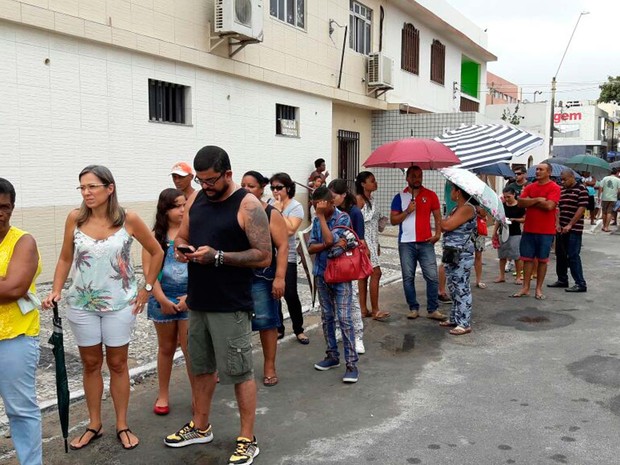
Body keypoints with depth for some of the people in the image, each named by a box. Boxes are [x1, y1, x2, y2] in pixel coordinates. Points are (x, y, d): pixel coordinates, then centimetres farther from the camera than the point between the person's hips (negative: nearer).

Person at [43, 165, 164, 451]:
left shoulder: (128, 220, -10)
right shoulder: (75, 218, -5)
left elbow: (156, 252, 1)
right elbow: (65, 259, 5)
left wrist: (147, 288, -1)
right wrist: (56, 290, -7)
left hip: (119, 303, -2)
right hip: (82, 303, 2)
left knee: (117, 364, 9)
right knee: (90, 364, 12)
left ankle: (122, 425, 22)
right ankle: (94, 425, 26)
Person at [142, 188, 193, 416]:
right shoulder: (154, 236, 1)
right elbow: (148, 269, -3)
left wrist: (191, 296, -12)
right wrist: (162, 299, -10)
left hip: (190, 298, -2)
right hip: (162, 298, 2)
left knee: (191, 349, -3)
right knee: (166, 348, 16)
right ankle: (163, 395, 30)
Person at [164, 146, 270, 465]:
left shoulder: (248, 205, -13)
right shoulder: (196, 199, 8)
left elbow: (263, 256, -16)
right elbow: (181, 236, 18)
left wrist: (218, 256, -23)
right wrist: (181, 248, -6)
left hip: (231, 306, -7)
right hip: (197, 301, 7)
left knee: (240, 372, 2)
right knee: (201, 366, 20)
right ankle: (200, 427, 38)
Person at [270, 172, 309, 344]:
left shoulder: (296, 206, -5)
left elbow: (290, 229, -20)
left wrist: (279, 210, -15)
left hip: (287, 257, -4)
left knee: (290, 294, -3)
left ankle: (298, 329, 13)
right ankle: (278, 328, 22)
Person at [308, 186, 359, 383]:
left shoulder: (343, 218, -9)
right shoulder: (317, 220, 7)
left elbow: (329, 239, -23)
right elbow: (311, 247, -1)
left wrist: (321, 215, -15)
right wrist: (329, 246, -18)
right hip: (322, 274, 6)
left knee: (344, 319, -8)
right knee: (327, 317, 12)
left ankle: (351, 363, -5)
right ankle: (332, 356, 24)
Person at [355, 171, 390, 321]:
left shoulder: (371, 199, 15)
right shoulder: (359, 199, -12)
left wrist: (377, 244, 20)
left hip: (372, 240, 9)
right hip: (364, 240, -9)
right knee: (376, 272, -11)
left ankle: (363, 309, 15)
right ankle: (375, 311, -6)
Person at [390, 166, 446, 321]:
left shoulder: (430, 195, 7)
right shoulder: (400, 197, 7)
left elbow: (437, 216, 9)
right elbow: (393, 220, 4)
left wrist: (438, 234, -5)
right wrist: (407, 211, -11)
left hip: (426, 243, 0)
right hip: (406, 244, 0)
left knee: (432, 276, -4)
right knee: (408, 277, 4)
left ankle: (433, 309, 5)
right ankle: (413, 308, 14)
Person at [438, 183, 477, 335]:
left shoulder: (467, 208, -14)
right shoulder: (456, 209, 16)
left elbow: (447, 225, -19)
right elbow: (444, 226, 12)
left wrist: (441, 222, 0)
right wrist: (444, 223, -9)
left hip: (462, 255, -10)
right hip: (451, 253, 10)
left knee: (461, 288, -6)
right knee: (453, 288, 15)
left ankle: (464, 324, 0)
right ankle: (454, 319, 26)